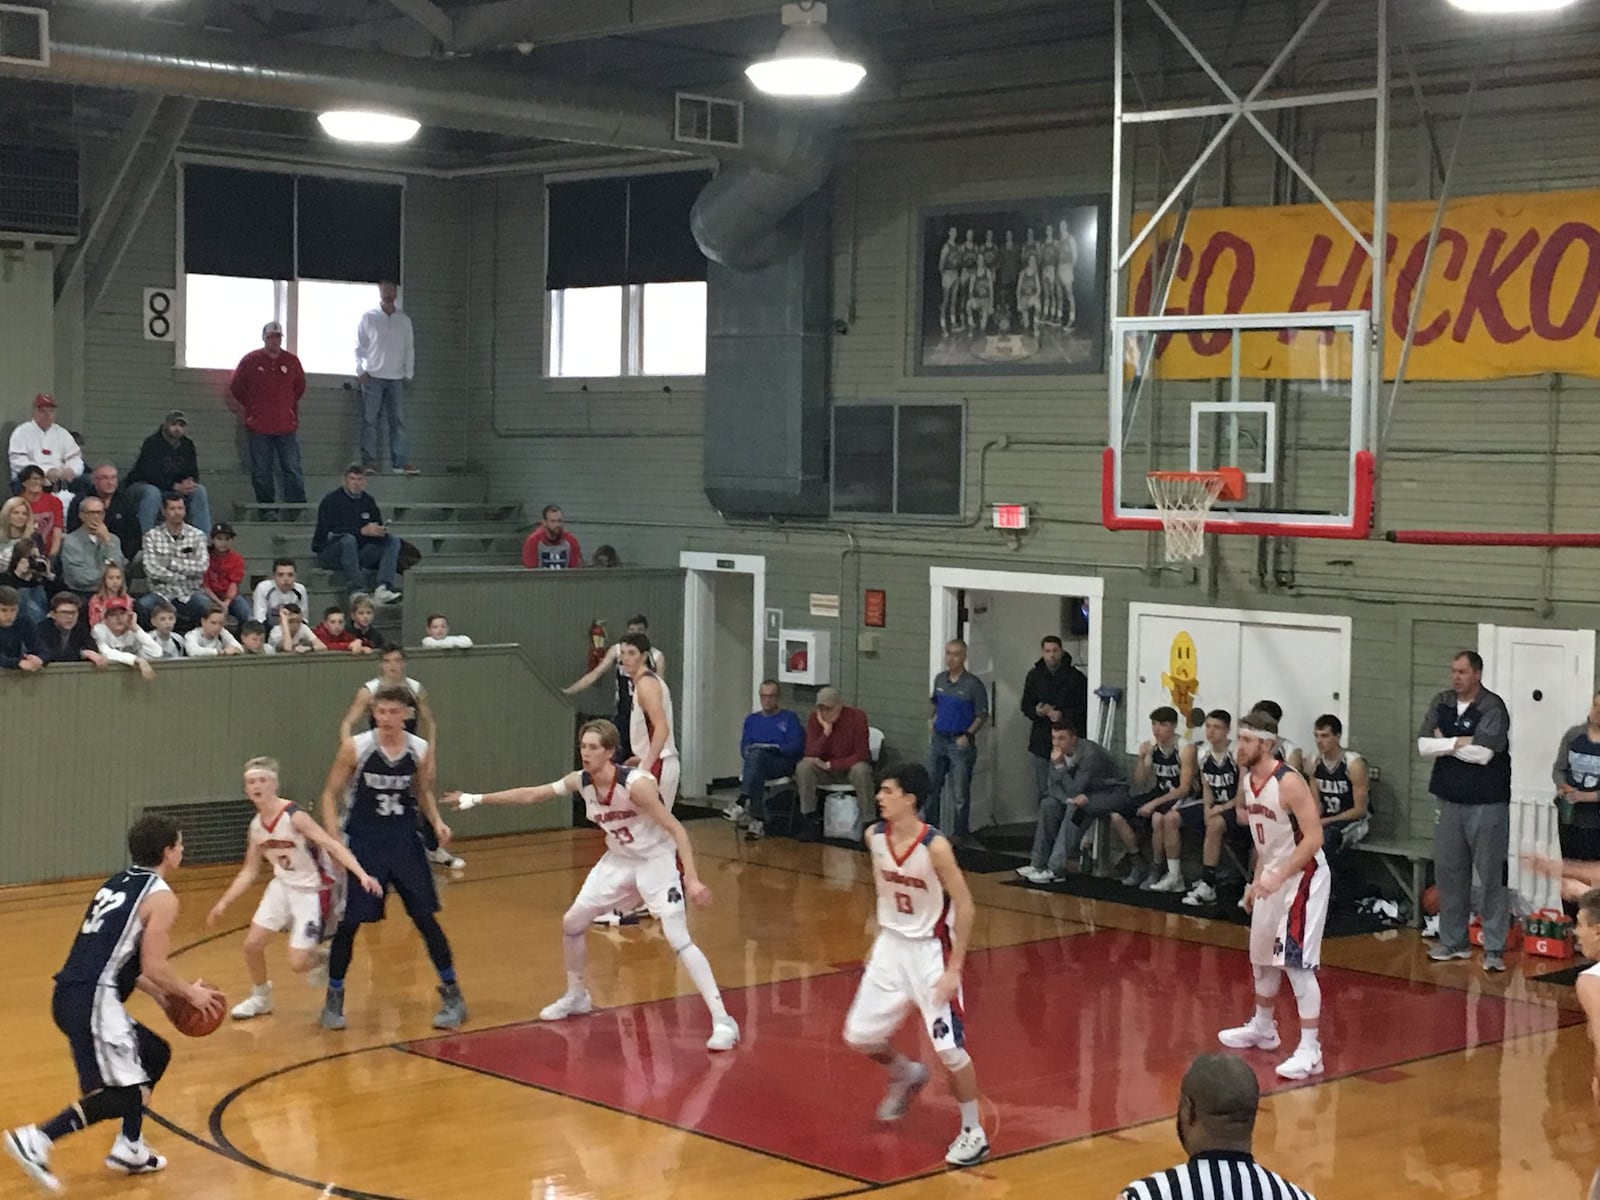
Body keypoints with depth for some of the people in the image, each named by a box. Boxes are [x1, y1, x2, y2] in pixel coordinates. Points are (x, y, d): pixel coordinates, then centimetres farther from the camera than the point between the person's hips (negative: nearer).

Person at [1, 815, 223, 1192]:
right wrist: (190, 994, 4)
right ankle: (36, 1140, -15)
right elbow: (154, 966, -13)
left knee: (155, 1054, 23)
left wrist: (160, 996, 26)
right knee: (123, 1093, -8)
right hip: (92, 1002, -10)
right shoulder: (161, 897, -6)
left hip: (73, 995, 10)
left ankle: (130, 1150, 24)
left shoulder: (118, 884, 21)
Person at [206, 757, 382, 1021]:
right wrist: (223, 903, 8)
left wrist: (362, 875, -41)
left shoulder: (294, 817, -23)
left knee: (297, 963, -11)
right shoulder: (256, 826, -1)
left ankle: (322, 959, 24)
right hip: (283, 886, 7)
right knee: (252, 944, 6)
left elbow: (333, 845, -29)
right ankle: (260, 998, 30)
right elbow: (249, 872, 12)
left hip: (312, 890, -7)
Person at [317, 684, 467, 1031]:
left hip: (404, 843, 2)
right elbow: (330, 794, -3)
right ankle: (334, 999, 17)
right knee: (348, 923, 0)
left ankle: (453, 996, 14)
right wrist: (334, 838, -13)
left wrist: (437, 822, -4)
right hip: (363, 843, -2)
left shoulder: (420, 751, -4)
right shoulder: (355, 748, -11)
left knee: (426, 918, 2)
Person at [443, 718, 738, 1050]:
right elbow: (531, 795, 4)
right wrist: (477, 799, 6)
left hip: (657, 860, -7)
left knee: (678, 940, -20)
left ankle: (722, 1020, -17)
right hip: (620, 860, 8)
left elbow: (676, 829, -28)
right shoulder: (581, 782, -8)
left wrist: (692, 879, -37)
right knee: (571, 923, 11)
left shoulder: (636, 784, -29)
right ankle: (577, 997, 35)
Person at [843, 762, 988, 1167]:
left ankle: (974, 1133, 10)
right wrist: (879, 939, 14)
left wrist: (954, 969, -19)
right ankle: (907, 1076, 40)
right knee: (859, 1036, 9)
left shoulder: (935, 847, -23)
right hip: (891, 944, 6)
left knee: (950, 1048, -8)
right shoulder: (874, 836, -5)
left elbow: (964, 905, -18)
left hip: (931, 950, -6)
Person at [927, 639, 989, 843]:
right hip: (938, 740, 6)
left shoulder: (973, 684, -10)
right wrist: (931, 722, 7)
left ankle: (961, 832, 11)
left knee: (960, 792, 1)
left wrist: (968, 736, -14)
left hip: (960, 742, -6)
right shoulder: (940, 679, 8)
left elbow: (982, 715, -7)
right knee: (931, 787, 11)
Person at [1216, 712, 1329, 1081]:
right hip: (1272, 876, 9)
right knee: (1263, 956, 20)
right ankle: (1262, 1028, 38)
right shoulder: (1249, 780, 5)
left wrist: (1277, 877, -27)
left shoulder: (1288, 782, -23)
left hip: (1302, 876, -9)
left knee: (1296, 962, -13)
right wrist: (1257, 880, 17)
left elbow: (1313, 837, -23)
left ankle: (1310, 1051, -12)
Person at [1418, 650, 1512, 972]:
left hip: (1487, 804, -5)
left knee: (1492, 876, -3)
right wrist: (1461, 743, -14)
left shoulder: (1493, 708, -10)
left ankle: (1494, 948, 2)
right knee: (1448, 872, 10)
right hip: (1450, 800, 6)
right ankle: (1453, 941, 21)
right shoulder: (1441, 704, 6)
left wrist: (1445, 742, -8)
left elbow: (1482, 753, -20)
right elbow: (1424, 746, -2)